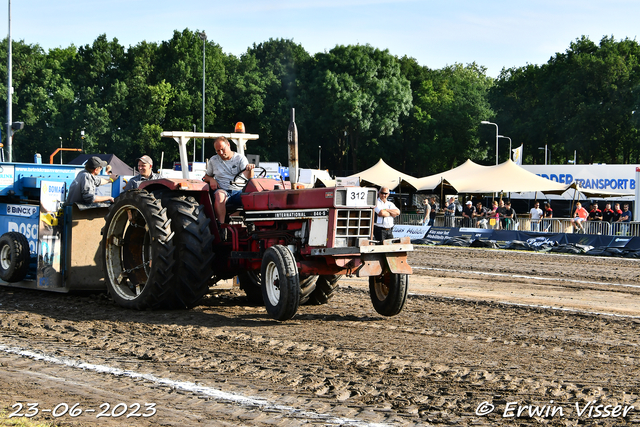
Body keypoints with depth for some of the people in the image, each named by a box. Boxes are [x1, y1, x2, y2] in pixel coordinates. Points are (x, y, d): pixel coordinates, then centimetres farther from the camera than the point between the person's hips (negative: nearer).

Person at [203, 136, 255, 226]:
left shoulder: (240, 158, 6)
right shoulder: (213, 160, 14)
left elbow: (248, 177, -7)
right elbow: (206, 176, 25)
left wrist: (250, 170, -32)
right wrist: (211, 179, 0)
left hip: (239, 190, -1)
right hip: (222, 189, 1)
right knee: (219, 195, -37)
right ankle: (221, 224, -42)